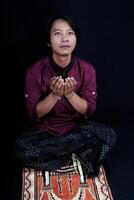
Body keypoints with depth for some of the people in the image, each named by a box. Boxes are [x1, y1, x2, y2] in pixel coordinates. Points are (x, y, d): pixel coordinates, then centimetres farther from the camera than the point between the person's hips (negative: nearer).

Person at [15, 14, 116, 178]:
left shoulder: (87, 69, -11)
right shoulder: (34, 71, -14)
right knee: (22, 149, -30)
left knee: (108, 136, -25)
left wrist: (70, 93, -27)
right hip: (44, 129, 0)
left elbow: (89, 110, -9)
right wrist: (54, 94, -29)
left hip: (77, 126, 1)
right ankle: (77, 150, -13)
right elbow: (34, 114, -12)